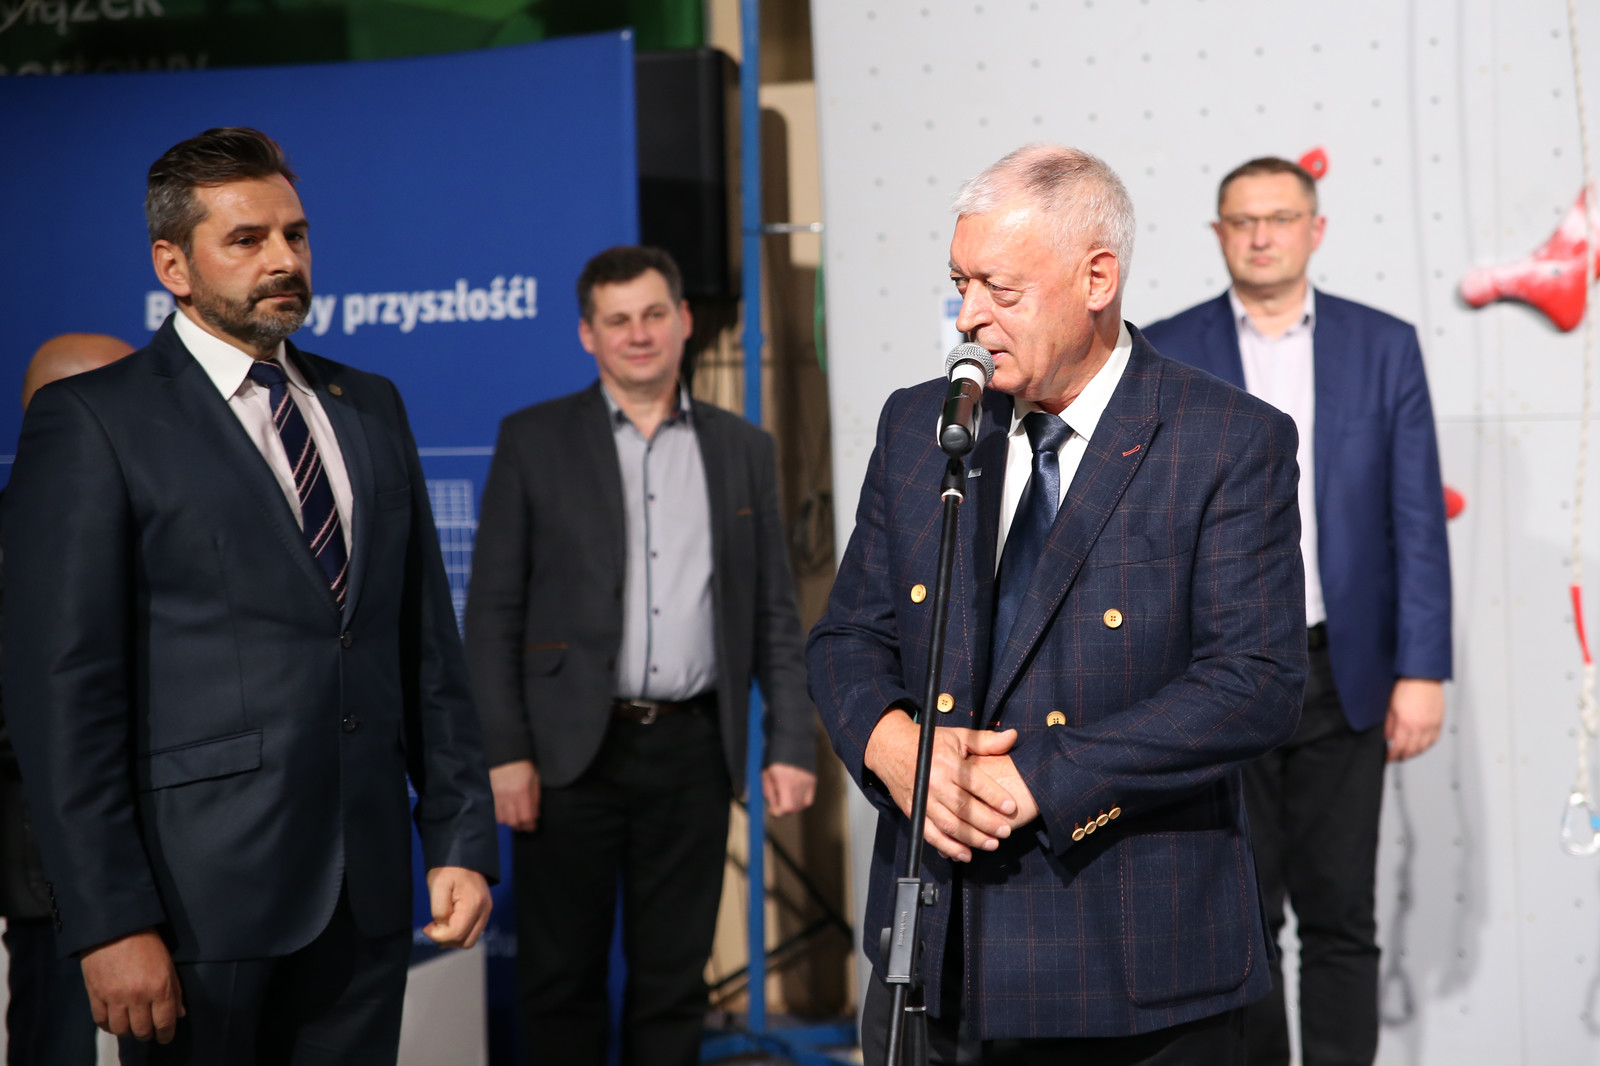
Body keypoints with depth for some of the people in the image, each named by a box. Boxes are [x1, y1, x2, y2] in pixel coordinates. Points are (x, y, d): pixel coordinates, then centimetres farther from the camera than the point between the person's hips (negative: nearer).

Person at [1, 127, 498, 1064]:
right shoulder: (92, 422, -5)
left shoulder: (370, 409, 14)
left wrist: (464, 839, 7)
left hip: (367, 887, 5)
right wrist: (110, 923, -14)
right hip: (202, 898, -5)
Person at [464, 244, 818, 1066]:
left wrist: (791, 744, 2)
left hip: (691, 750, 2)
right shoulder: (533, 441, 2)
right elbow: (493, 610, -1)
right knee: (561, 976, 4)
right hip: (572, 750, -2)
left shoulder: (743, 449, 10)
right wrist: (504, 753, -9)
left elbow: (774, 613, 10)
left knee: (674, 977, 8)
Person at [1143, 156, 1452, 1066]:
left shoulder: (1384, 346, 4)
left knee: (1340, 917, 6)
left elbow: (1418, 521, 1)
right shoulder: (1165, 354, 2)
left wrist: (1421, 671, -5)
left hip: (1344, 676, 1)